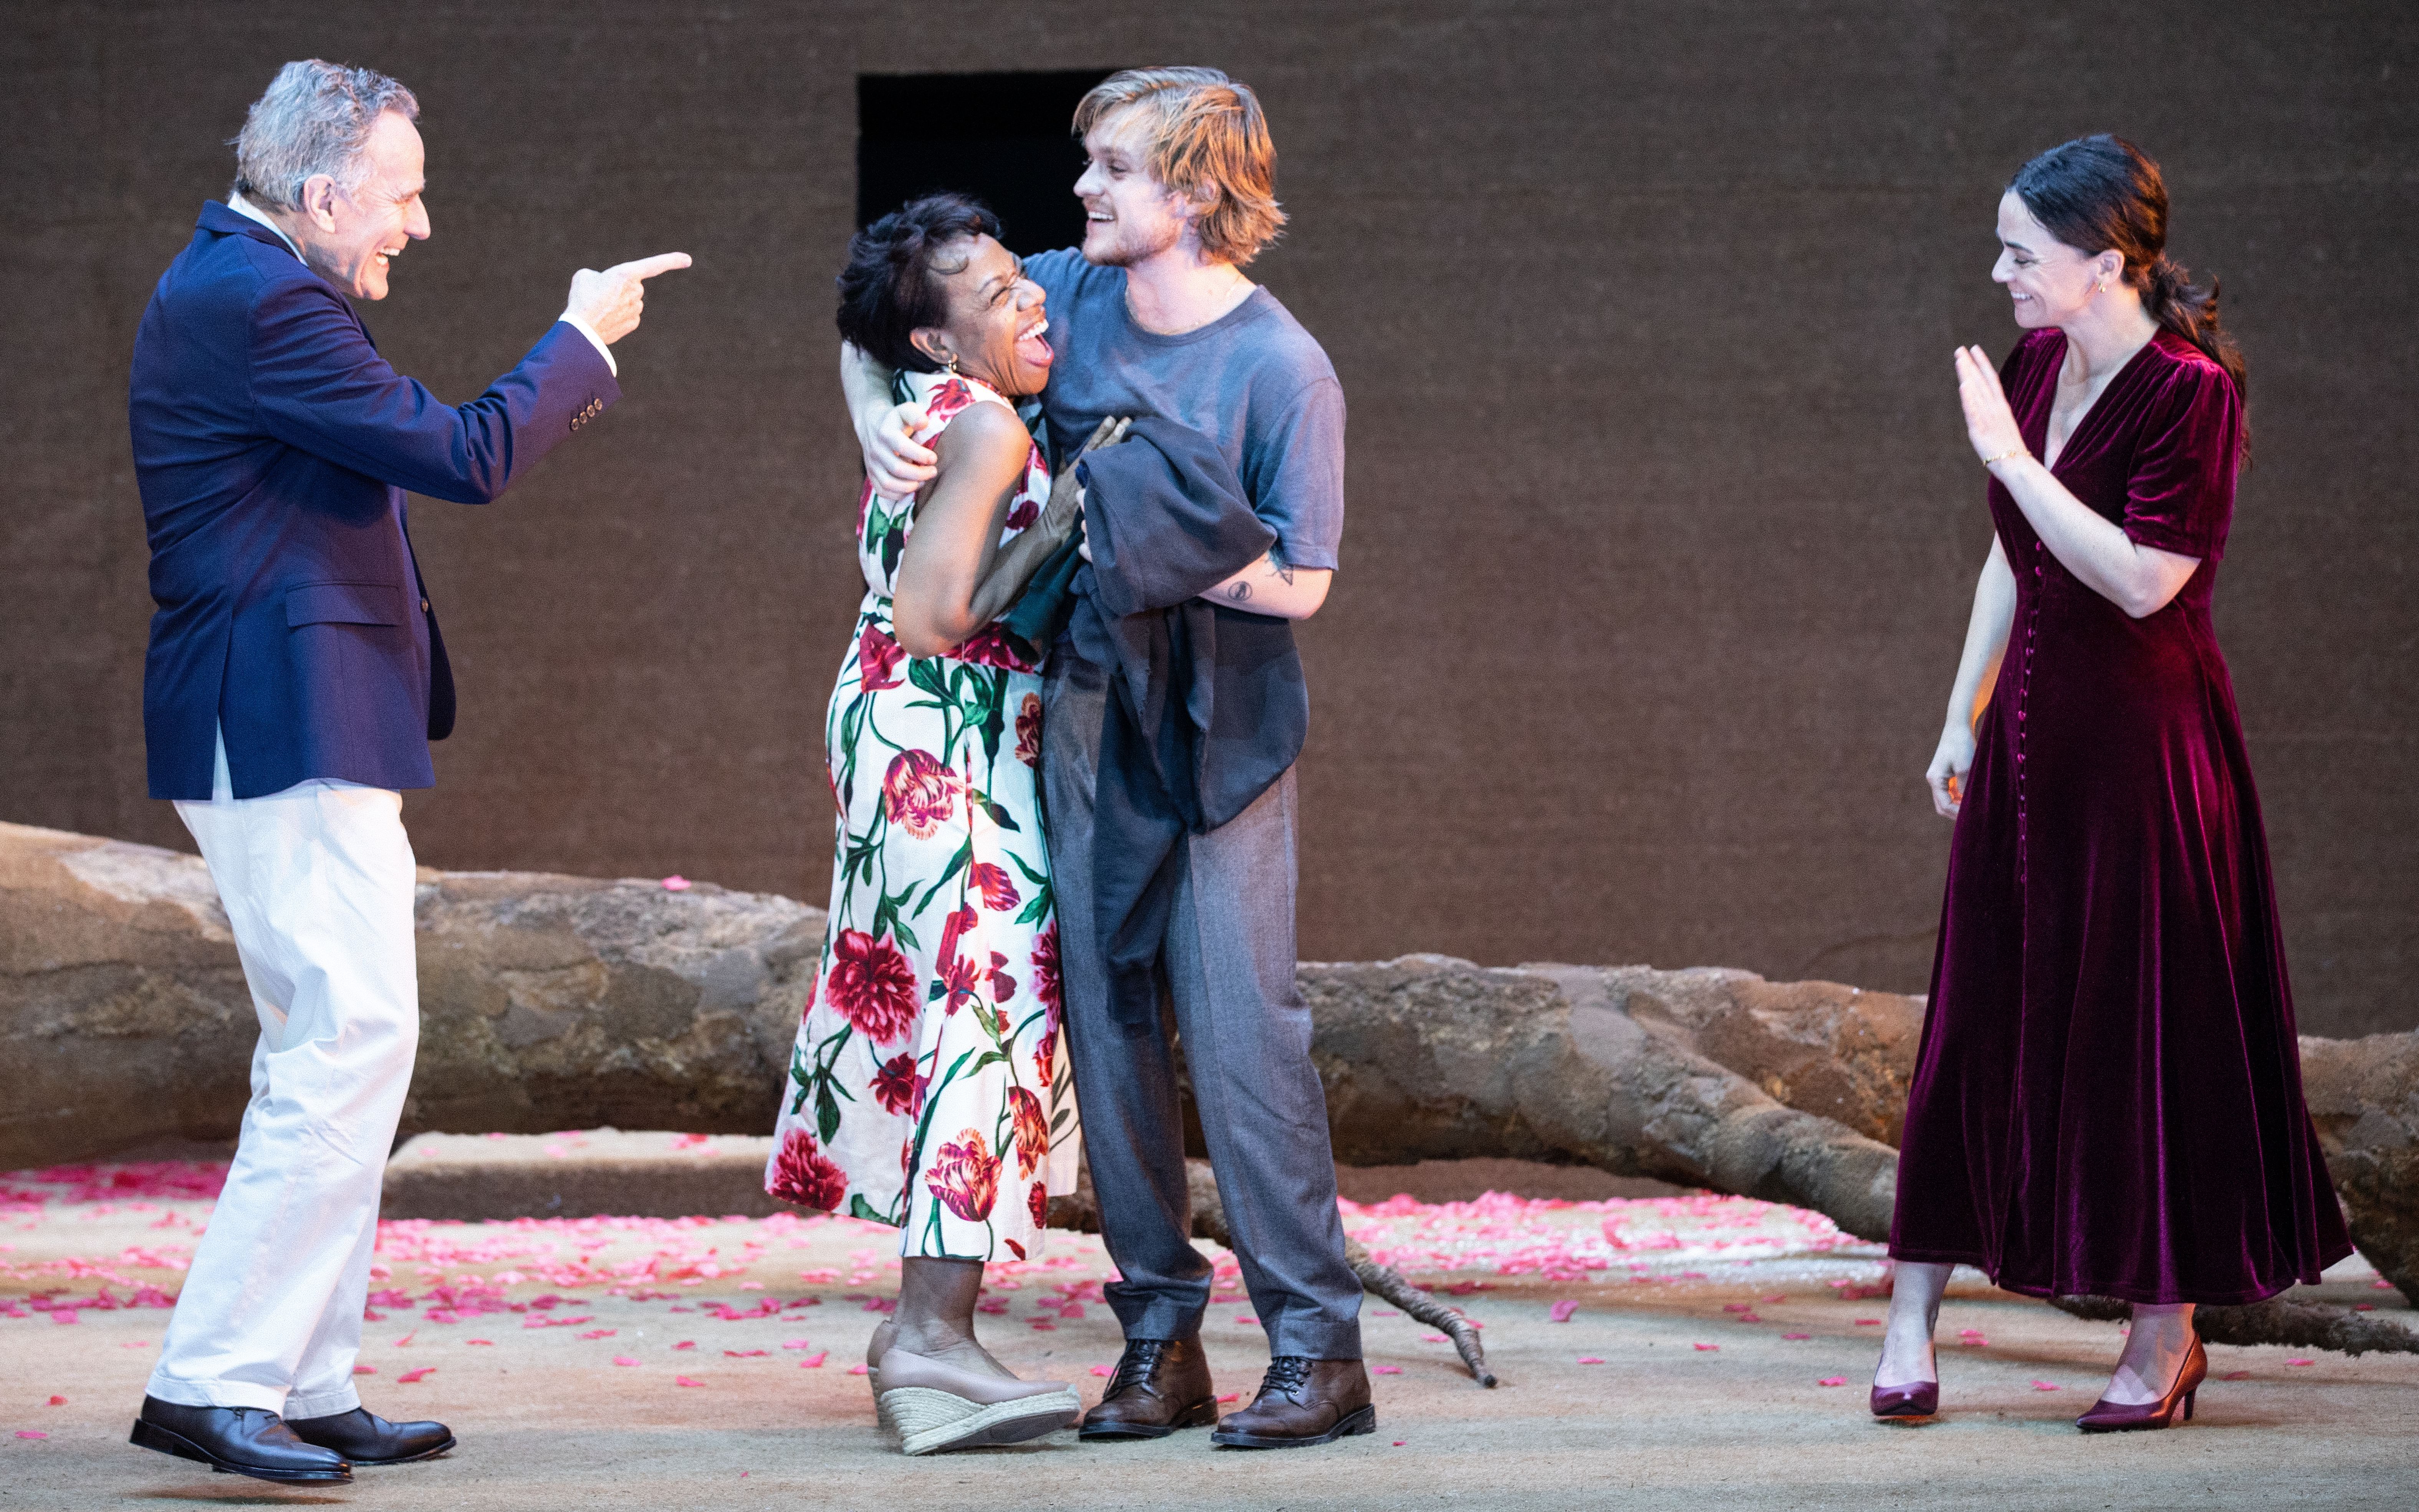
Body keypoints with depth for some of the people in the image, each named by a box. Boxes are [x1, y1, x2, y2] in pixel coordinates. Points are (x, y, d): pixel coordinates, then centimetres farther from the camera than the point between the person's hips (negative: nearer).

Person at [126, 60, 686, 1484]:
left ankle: (306, 1388, 16)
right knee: (351, 1038, -13)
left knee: (333, 1052, 13)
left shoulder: (241, 284, 18)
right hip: (291, 726, -12)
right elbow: (463, 457, -19)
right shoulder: (259, 301, -17)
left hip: (289, 726, 12)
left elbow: (407, 446, 23)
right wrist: (582, 342, -5)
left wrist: (561, 388, 16)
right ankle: (211, 1382, -13)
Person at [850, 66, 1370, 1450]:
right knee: (1108, 1026, 5)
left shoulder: (1283, 372, -12)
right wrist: (879, 417, -5)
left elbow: (1300, 584, -11)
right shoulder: (1072, 295, 3)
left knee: (1241, 1023, -11)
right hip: (1081, 708, 5)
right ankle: (1161, 1342, 12)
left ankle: (1321, 1347, -6)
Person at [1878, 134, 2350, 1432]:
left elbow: (2143, 578, -24)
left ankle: (2168, 1339, 13)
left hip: (2140, 741, -7)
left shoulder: (2190, 391, -16)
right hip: (2031, 734, 7)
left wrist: (2010, 455, -22)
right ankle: (1912, 1322, 10)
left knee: (2148, 1024, 1)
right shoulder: (2036, 364, 7)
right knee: (1978, 1024, 7)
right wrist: (1964, 716, 15)